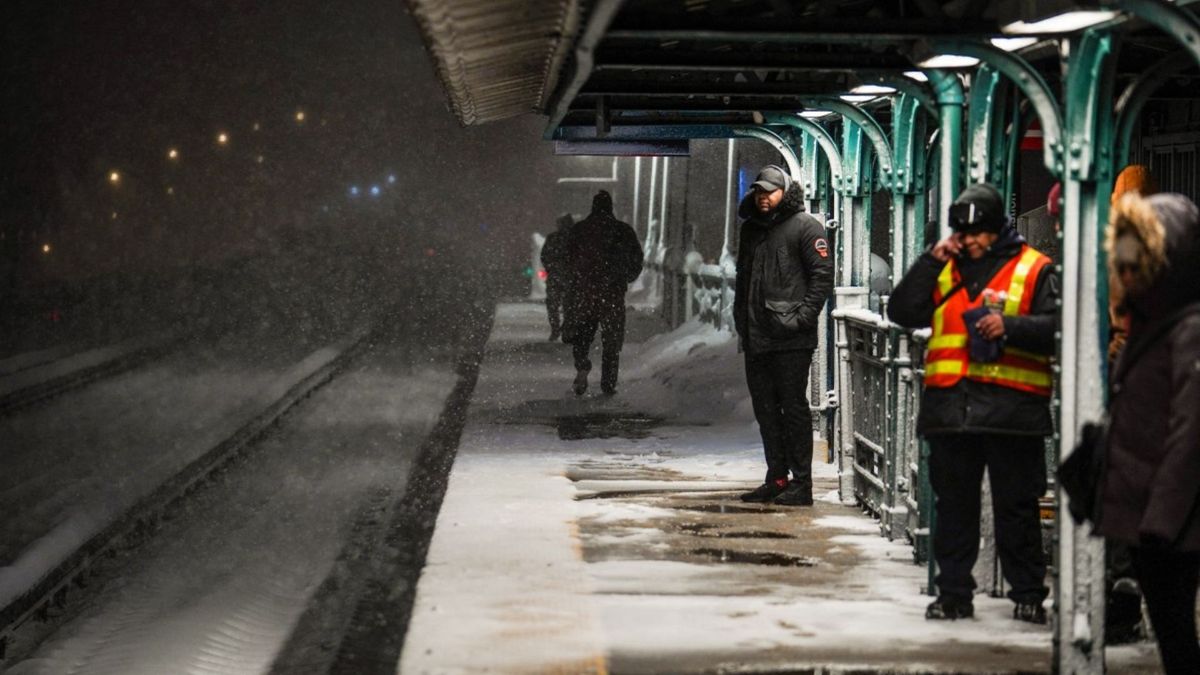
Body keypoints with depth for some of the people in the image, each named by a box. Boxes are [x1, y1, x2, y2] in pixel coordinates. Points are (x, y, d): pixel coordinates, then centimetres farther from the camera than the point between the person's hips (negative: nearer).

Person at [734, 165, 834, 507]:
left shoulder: (805, 226, -3)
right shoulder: (751, 230, 19)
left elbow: (823, 274, -9)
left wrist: (803, 316, -16)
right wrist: (741, 318, 16)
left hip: (791, 339, -7)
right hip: (756, 337, 7)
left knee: (793, 407, -5)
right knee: (765, 408, 10)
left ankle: (801, 484, -2)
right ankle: (776, 479, 18)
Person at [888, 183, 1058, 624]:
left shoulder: (1033, 269, 4)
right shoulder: (944, 271, 16)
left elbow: (1055, 326, -4)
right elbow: (902, 312, 7)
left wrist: (1010, 326, -19)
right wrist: (932, 261, 1)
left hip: (1011, 408, -4)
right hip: (950, 406, 4)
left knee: (1017, 506, 1)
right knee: (953, 505, 8)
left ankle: (1028, 594, 9)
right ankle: (953, 593, 15)